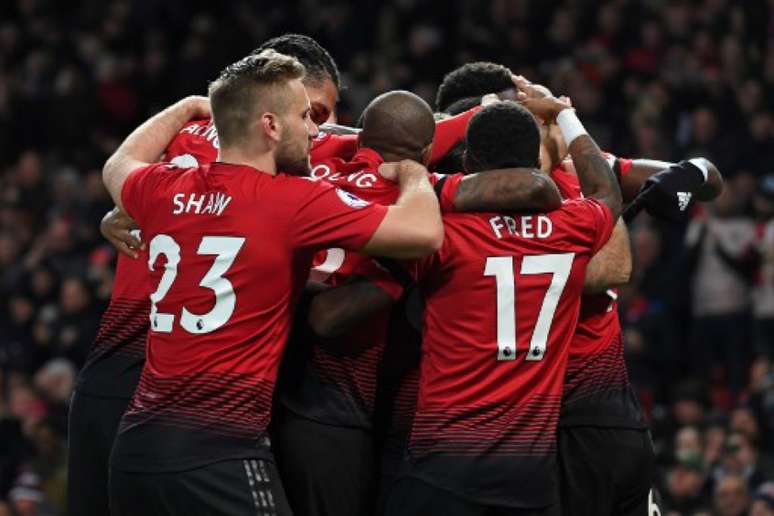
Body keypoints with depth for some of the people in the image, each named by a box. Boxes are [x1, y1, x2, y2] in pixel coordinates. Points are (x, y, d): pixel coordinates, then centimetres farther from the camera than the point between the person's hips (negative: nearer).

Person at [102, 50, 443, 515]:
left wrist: (188, 109, 49)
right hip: (222, 450, -7)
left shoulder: (164, 191, 9)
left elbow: (119, 166, 36)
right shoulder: (295, 201, -9)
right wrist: (411, 171, 10)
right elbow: (425, 233, -11)